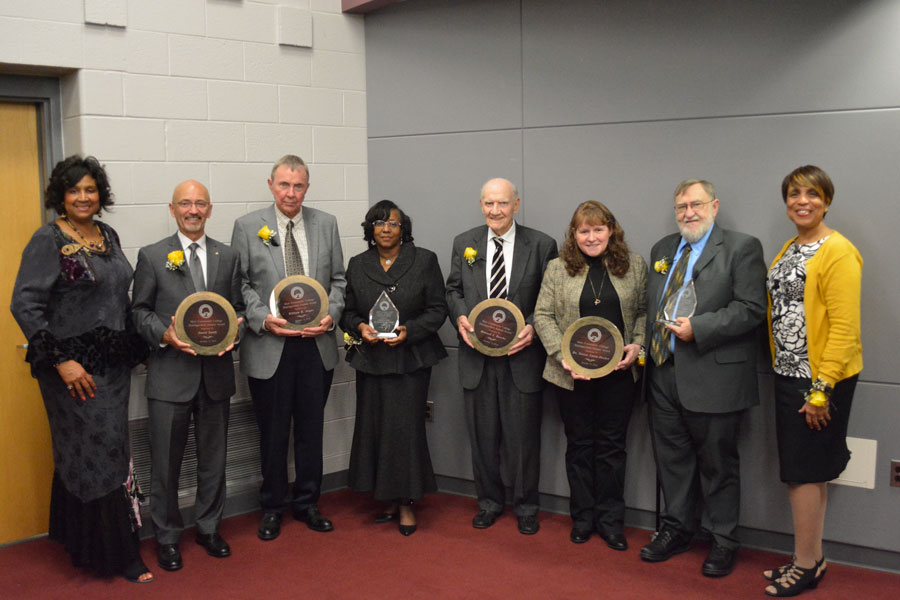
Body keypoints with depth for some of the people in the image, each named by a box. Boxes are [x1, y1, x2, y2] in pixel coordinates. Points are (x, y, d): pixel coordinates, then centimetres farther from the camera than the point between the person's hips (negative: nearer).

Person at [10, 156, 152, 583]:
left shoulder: (108, 236, 10)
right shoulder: (48, 240, -10)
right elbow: (24, 305, -15)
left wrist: (135, 347, 12)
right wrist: (61, 361, -18)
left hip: (114, 365, 7)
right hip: (76, 370, -7)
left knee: (107, 450, 13)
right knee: (97, 454, 0)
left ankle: (84, 546, 28)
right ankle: (118, 553, 12)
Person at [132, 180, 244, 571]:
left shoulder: (227, 256, 9)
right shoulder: (152, 256, 0)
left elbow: (237, 308, 12)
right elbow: (140, 311, 1)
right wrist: (164, 334, -17)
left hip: (216, 373, 3)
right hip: (170, 374, -3)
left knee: (213, 458, 14)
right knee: (166, 462, 4)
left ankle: (209, 528, 30)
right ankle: (167, 537, 20)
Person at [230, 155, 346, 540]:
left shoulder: (326, 224, 6)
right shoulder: (247, 227, -1)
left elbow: (338, 279, 9)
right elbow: (240, 283, -2)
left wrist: (331, 314, -7)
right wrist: (262, 318, -16)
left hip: (316, 345, 2)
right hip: (268, 346, -2)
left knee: (311, 429, 11)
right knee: (273, 432, 8)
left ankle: (307, 502, 27)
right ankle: (272, 507, 24)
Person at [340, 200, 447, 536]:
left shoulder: (424, 261, 1)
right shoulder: (357, 265, 10)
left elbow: (437, 310, 0)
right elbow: (347, 312, 14)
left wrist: (408, 331, -15)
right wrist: (359, 327, -8)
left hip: (410, 360, -3)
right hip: (370, 360, 3)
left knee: (405, 429, -6)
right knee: (374, 429, 3)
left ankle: (406, 504, 8)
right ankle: (391, 502, 17)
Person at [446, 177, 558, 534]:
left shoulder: (541, 245, -2)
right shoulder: (464, 243, 7)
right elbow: (453, 289, 13)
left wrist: (533, 327, -16)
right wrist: (460, 316, -7)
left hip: (521, 354, -2)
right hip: (477, 354, 3)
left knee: (524, 435, 5)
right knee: (482, 435, 12)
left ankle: (526, 507, 22)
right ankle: (489, 502, 29)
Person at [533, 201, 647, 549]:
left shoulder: (634, 266, 4)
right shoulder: (558, 269, 1)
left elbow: (644, 311, 8)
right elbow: (543, 315, 0)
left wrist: (637, 345, -8)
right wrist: (563, 354, -12)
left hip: (618, 373, 0)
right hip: (572, 374, 0)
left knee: (612, 445, 6)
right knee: (579, 445, 10)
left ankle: (610, 520, 18)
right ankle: (582, 517, 23)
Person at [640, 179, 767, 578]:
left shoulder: (742, 248, -5)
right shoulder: (662, 249, 15)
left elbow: (751, 308, -14)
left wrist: (698, 329, -20)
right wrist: (646, 345, 4)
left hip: (714, 376, -6)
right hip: (664, 373, 6)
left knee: (717, 462, 6)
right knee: (671, 457, 15)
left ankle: (723, 541, 21)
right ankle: (678, 529, 31)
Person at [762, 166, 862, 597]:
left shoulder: (838, 253, -14)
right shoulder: (789, 250, 12)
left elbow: (845, 327, -18)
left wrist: (822, 388, -20)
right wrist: (783, 372, 9)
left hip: (821, 380, -8)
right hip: (788, 375, 8)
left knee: (804, 471, -1)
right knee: (809, 471, 14)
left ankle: (805, 565, 12)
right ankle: (811, 560, 25)